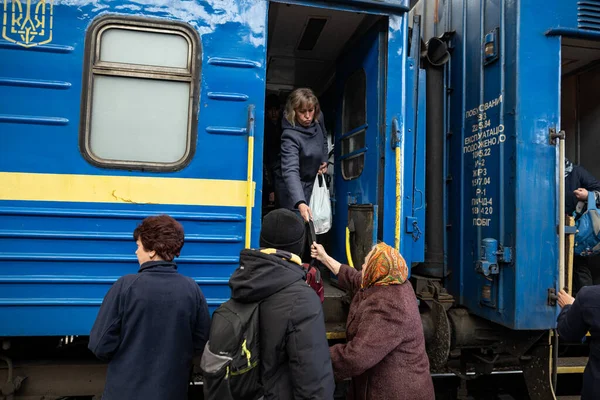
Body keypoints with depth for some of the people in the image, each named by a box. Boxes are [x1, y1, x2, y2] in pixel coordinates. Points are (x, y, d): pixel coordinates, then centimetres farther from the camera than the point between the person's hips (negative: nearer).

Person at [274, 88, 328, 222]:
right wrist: (300, 203, -56)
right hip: (291, 186, -7)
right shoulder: (290, 136, -32)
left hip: (310, 183, 7)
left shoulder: (318, 119, -10)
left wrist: (324, 160, 4)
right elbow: (290, 171, -44)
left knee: (307, 222, 14)